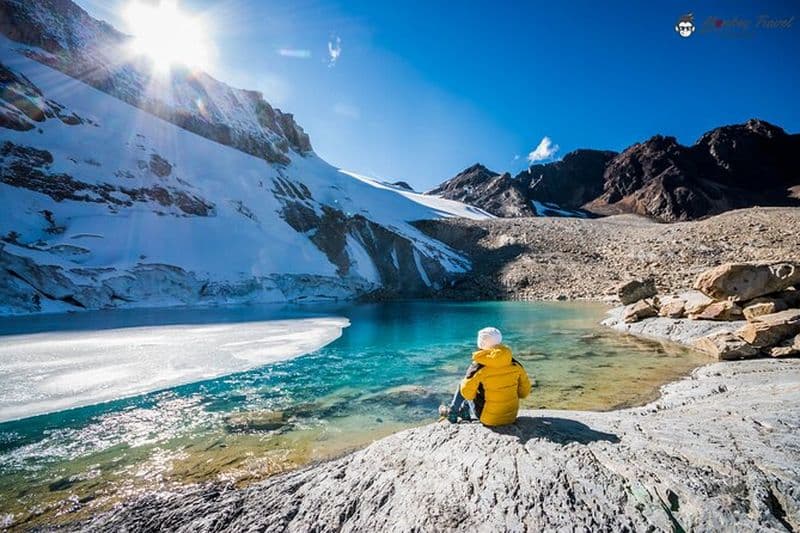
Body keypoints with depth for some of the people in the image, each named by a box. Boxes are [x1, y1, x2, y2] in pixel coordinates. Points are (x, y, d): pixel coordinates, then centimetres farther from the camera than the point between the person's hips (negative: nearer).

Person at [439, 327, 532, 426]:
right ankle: (465, 411, 46)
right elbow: (525, 391, 0)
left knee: (462, 385, 16)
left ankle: (452, 412, 35)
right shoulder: (514, 364, -10)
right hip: (511, 416, 4)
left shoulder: (478, 367, -21)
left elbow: (467, 394, -13)